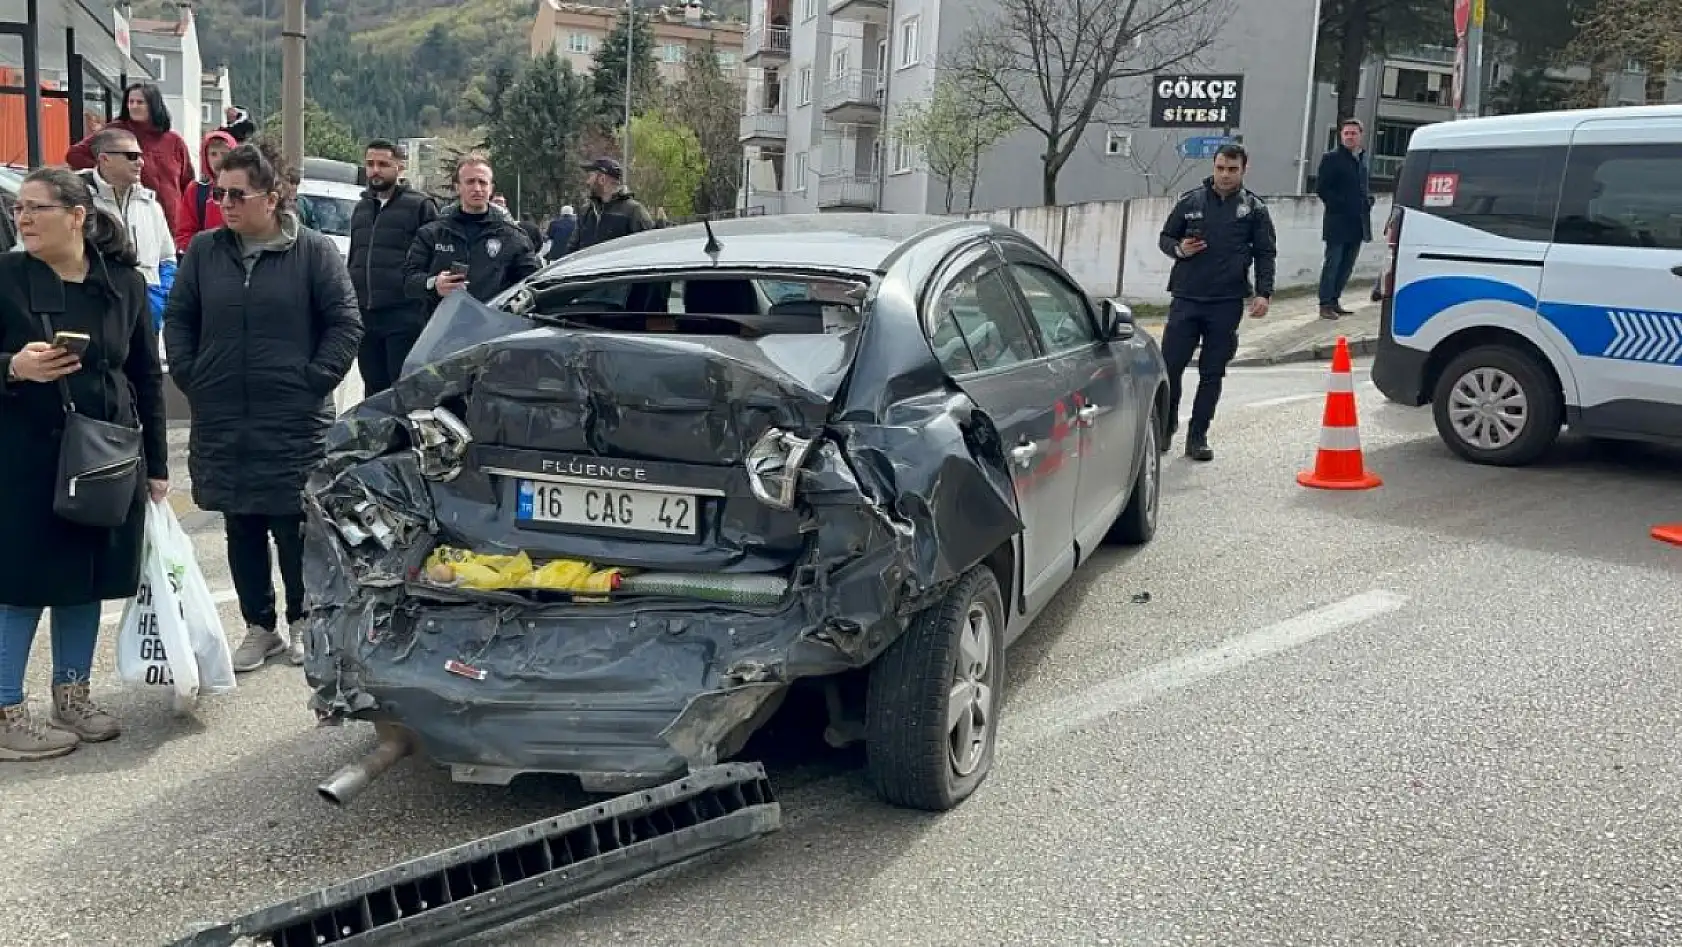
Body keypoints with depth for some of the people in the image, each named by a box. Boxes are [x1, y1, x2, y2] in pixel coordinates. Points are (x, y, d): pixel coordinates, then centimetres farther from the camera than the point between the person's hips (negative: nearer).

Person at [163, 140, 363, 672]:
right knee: (241, 532, 11)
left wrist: (315, 380, -8)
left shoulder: (313, 251, -5)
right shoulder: (205, 250, 5)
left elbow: (345, 324, -3)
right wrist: (190, 378, 3)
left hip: (295, 425, -3)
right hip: (221, 424, 4)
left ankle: (302, 621, 25)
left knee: (295, 529, 6)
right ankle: (259, 627, 24)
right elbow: (178, 319, 13)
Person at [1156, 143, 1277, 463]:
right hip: (1186, 298, 0)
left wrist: (1263, 293, -7)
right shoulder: (1191, 201, 7)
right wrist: (1179, 249, -9)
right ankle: (1165, 427, 17)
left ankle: (1198, 437, 12)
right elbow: (1165, 237, 15)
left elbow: (1266, 254, 6)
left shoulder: (1254, 209, 6)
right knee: (1170, 366, -2)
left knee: (1212, 373, 3)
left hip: (1227, 304, 0)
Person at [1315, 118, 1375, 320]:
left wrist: (1368, 201, 7)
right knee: (1333, 263, -5)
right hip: (1338, 221, -7)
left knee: (1347, 264, 11)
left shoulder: (1364, 158, 15)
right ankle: (1325, 304, 0)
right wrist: (1338, 204, -15)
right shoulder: (1331, 158, -5)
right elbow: (1321, 187, -10)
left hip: (1358, 222, 7)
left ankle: (1335, 300, 19)